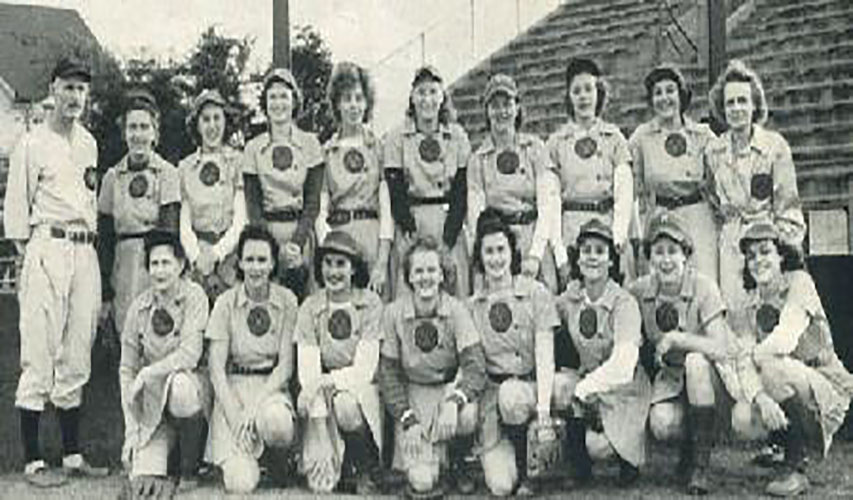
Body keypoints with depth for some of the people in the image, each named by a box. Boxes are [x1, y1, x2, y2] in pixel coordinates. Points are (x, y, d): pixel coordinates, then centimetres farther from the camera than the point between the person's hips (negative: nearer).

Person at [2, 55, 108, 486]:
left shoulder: (89, 143, 17)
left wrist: (90, 237, 13)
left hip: (85, 252, 6)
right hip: (47, 248, -6)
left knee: (77, 357, 8)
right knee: (39, 356, -7)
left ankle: (73, 454, 15)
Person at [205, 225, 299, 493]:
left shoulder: (287, 300, 0)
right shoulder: (226, 303, -2)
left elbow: (286, 365, -3)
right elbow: (216, 367, -4)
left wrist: (256, 404, -16)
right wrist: (234, 415, -16)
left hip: (272, 385, 1)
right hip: (233, 387, 0)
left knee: (276, 423, -38)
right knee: (241, 482, -20)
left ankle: (280, 460, -3)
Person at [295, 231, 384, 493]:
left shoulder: (370, 304, -7)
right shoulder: (310, 308, -3)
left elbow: (365, 369, -10)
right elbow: (307, 370, -9)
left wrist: (327, 381, -28)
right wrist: (322, 432, -19)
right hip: (323, 393, 1)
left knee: (345, 405, -36)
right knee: (321, 483, -18)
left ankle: (368, 470, -7)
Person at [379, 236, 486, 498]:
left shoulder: (456, 310, -11)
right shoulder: (394, 313, -9)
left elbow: (475, 366, -17)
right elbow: (389, 372, -4)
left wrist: (455, 401, -35)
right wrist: (407, 419, -15)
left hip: (450, 386, 1)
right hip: (413, 393, -1)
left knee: (467, 416, -36)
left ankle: (456, 464, -1)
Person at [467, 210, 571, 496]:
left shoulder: (536, 294, -1)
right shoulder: (472, 306, 6)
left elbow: (545, 354, -10)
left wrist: (543, 406, -22)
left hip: (531, 384, -1)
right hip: (492, 392, 1)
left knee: (512, 394, -38)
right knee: (500, 486, -18)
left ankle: (524, 471, -10)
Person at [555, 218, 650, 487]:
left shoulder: (624, 303, -17)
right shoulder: (569, 299, -2)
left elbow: (622, 366, -27)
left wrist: (583, 388, -32)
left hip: (623, 391, -4)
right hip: (585, 380, 4)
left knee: (598, 446, -26)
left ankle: (629, 460, 13)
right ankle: (581, 469, 0)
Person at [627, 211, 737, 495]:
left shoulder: (703, 287, -16)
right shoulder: (640, 291, -6)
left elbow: (719, 349, -24)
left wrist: (676, 338, -29)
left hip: (707, 377, -2)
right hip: (669, 378, 2)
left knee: (696, 360, -36)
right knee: (661, 425, -29)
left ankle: (701, 463, -22)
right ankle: (687, 451, 11)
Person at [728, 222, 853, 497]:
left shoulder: (799, 283, -9)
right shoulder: (746, 309, 3)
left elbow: (786, 339, -25)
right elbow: (744, 363, -12)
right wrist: (760, 397, -31)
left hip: (828, 389, -4)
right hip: (786, 395, 4)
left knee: (774, 367, -32)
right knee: (742, 419, -25)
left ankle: (795, 468, -16)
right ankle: (796, 445, 9)